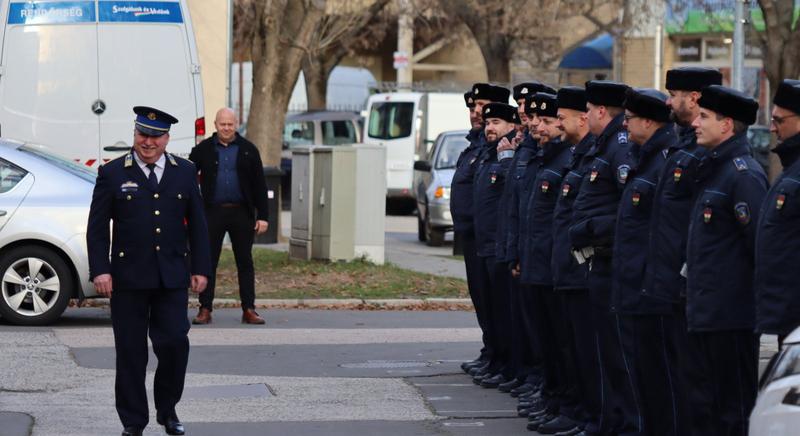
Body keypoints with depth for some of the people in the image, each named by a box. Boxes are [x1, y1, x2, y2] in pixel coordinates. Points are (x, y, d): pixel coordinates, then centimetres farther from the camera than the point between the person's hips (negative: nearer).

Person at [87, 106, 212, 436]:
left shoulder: (184, 172, 9)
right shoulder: (113, 173, 2)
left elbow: (197, 224, 12)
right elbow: (97, 226, 1)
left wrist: (200, 268, 6)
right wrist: (100, 270, -9)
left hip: (172, 277, 2)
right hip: (128, 278, -1)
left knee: (175, 343, -5)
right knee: (130, 351, 2)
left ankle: (167, 409, 17)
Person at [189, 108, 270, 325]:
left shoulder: (248, 150, 6)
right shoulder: (203, 150, 5)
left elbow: (259, 185, 6)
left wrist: (262, 216, 0)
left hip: (242, 213, 0)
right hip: (212, 213, 0)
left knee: (245, 262, 3)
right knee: (208, 261, 1)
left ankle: (249, 310, 8)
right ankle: (205, 309, 5)